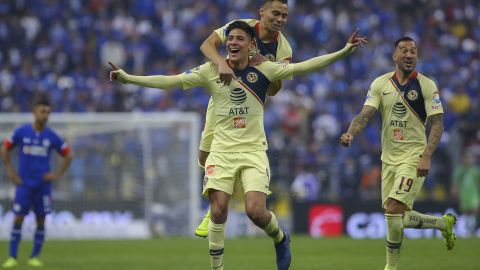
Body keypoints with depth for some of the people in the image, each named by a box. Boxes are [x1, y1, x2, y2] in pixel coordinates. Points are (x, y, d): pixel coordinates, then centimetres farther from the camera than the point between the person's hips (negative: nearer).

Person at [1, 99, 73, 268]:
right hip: (24, 184, -1)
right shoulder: (22, 132, -2)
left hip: (43, 185, 1)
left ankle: (35, 257, 11)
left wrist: (58, 174, 2)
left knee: (41, 221, 1)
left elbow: (67, 155, 11)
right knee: (18, 219, -5)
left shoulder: (51, 136, 0)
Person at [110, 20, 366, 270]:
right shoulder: (211, 71, -1)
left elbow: (302, 67, -7)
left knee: (256, 211, -15)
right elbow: (170, 81, -3)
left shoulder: (263, 70, -3)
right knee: (218, 210, -10)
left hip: (254, 150, -1)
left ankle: (280, 238, 19)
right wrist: (128, 78, -10)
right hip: (222, 150, 1)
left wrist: (344, 51, -14)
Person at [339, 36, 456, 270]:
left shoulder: (427, 86, -5)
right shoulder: (380, 84, 5)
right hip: (389, 158, 5)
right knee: (397, 217, 7)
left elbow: (437, 123, -8)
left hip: (414, 158, -5)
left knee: (394, 210, -19)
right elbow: (366, 114, -3)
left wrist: (426, 156, -21)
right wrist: (350, 133, -25)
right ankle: (443, 223, 33)